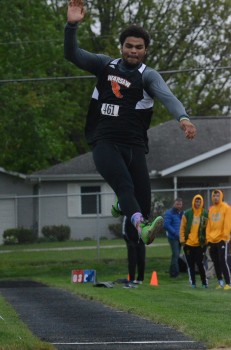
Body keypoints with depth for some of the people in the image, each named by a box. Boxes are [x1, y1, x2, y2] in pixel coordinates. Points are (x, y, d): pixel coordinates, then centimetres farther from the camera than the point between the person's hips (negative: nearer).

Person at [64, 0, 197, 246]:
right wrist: (72, 25, -12)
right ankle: (142, 227, -52)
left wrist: (183, 117, -39)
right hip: (105, 143, -1)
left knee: (143, 202, -2)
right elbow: (72, 55, 6)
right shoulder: (105, 65, 11)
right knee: (124, 185, -27)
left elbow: (167, 97, -17)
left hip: (134, 145, 1)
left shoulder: (148, 76, 2)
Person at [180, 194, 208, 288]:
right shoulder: (187, 214, 0)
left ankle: (204, 282, 9)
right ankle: (193, 283, 14)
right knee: (190, 264, 6)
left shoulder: (205, 214, -1)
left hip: (200, 244, -1)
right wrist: (182, 240, -3)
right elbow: (182, 227, 2)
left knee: (200, 264, -2)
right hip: (188, 244, 1)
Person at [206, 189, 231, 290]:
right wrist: (208, 237, 8)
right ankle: (220, 282, 14)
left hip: (222, 240, -6)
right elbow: (209, 224, 15)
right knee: (215, 262, 7)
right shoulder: (211, 209, 14)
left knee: (223, 261, -11)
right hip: (212, 240, 6)